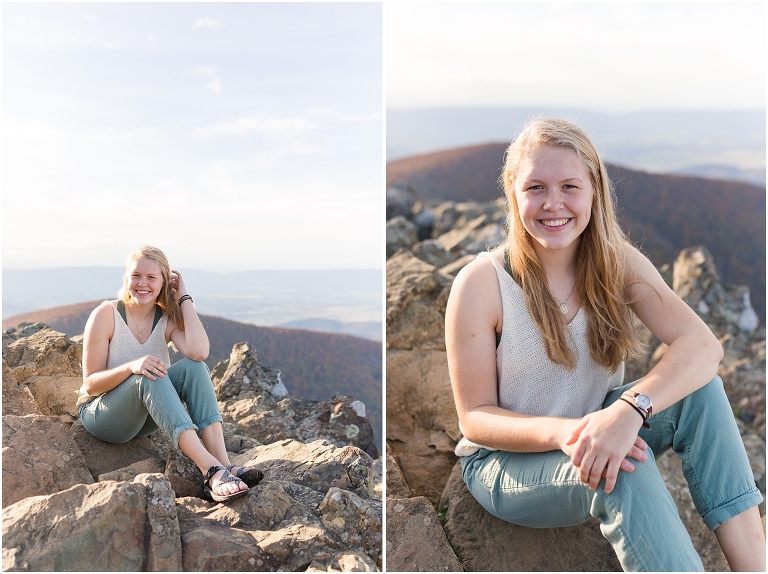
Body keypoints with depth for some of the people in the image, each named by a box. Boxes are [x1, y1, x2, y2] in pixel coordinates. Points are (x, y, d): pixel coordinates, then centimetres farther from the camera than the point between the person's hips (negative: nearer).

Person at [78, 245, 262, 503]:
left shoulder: (168, 318, -4)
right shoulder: (106, 315, -13)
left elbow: (199, 352, -27)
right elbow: (90, 384, -15)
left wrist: (184, 298, -18)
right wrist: (131, 366, -34)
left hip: (147, 417, 4)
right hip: (100, 413, -4)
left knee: (193, 367, -25)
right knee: (149, 376, -36)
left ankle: (223, 462, -38)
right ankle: (211, 470, -48)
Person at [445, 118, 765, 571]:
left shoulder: (618, 263, -8)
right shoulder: (481, 283, -19)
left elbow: (703, 344, -22)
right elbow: (475, 418, -15)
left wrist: (630, 408, -41)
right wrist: (564, 432, -35)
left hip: (596, 438, 4)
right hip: (508, 462, -4)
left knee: (700, 391, -21)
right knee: (626, 470, -33)